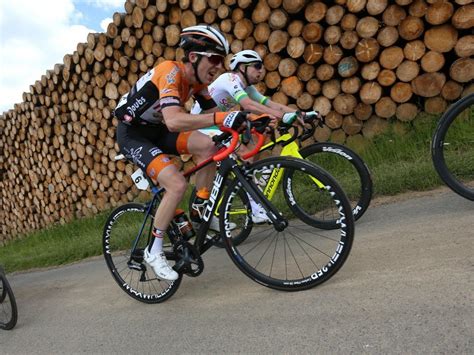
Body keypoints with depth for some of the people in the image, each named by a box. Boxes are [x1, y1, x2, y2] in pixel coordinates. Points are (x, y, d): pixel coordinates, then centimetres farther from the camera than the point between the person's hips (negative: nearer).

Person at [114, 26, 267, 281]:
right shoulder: (171, 72, -27)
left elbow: (212, 112, 1)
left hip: (156, 131, 7)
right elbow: (173, 121, -43)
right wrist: (222, 118, -51)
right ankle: (153, 251, -5)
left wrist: (242, 121, -15)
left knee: (208, 145, -14)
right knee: (177, 185, -23)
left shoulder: (197, 80, -1)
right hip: (132, 134, -7)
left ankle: (200, 211, 2)